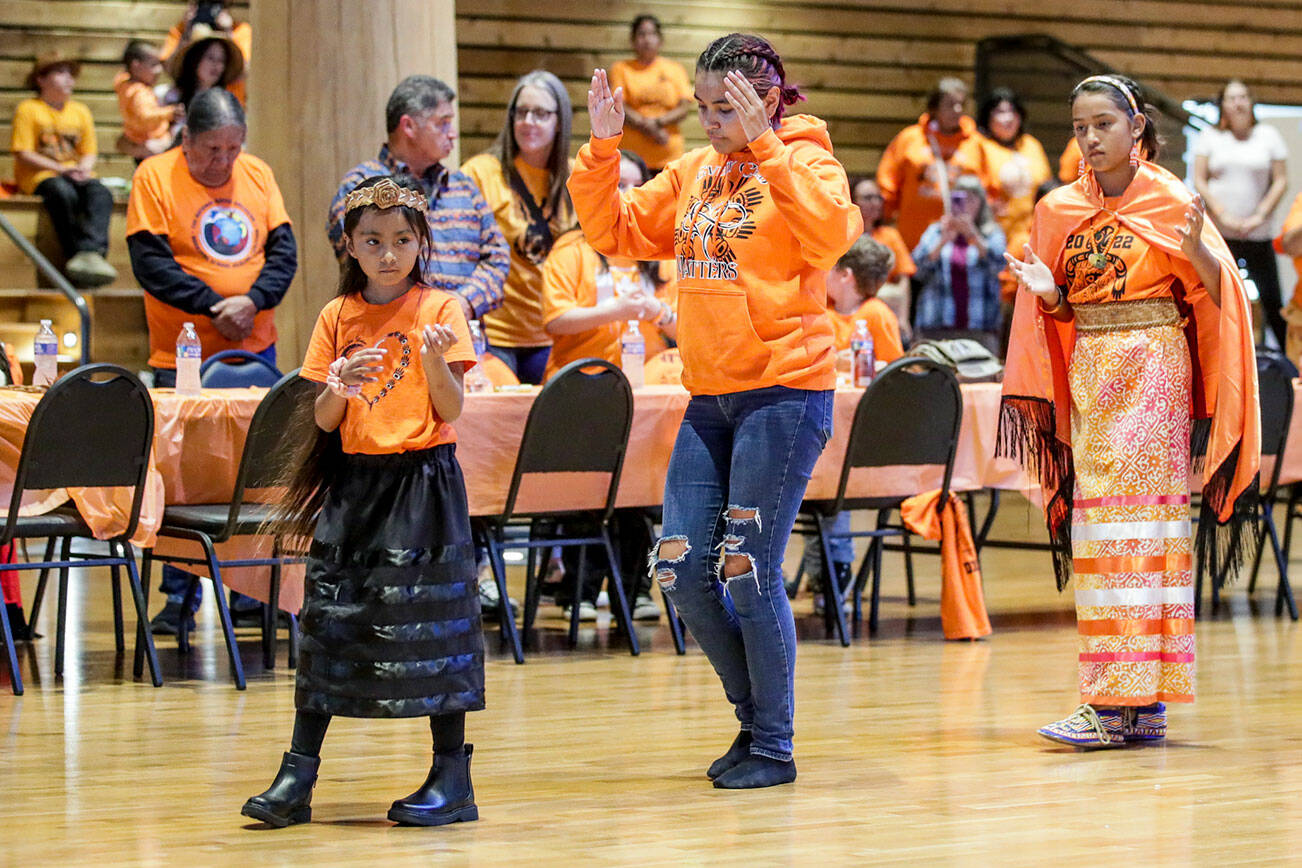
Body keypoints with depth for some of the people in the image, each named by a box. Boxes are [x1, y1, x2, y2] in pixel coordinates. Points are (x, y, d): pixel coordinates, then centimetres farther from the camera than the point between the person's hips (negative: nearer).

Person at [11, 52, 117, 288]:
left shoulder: (80, 111, 17)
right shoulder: (29, 109, 1)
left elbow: (89, 152, 16)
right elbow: (23, 155, -7)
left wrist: (84, 169, -9)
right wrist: (60, 168, -16)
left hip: (75, 174, 4)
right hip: (38, 175, -4)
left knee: (101, 194, -29)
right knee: (63, 193, -38)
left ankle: (91, 252, -50)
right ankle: (75, 254, -35)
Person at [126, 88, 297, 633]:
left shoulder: (257, 174, 7)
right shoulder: (155, 177, -5)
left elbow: (283, 249, 4)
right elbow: (150, 261, -11)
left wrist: (253, 300, -14)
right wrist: (213, 306, -17)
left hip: (255, 350, 4)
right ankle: (179, 598, 4)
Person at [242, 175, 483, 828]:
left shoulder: (439, 309, -1)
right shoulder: (337, 317, 8)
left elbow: (451, 411, -5)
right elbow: (323, 420, 6)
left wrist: (433, 357, -22)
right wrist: (339, 387, -14)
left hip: (422, 480, -3)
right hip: (353, 478, 3)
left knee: (430, 621, -3)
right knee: (329, 620, 0)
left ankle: (452, 778, 4)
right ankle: (297, 778, 3)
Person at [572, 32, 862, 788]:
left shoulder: (804, 162, -6)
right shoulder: (692, 174, 12)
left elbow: (831, 232, -26)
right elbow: (614, 230, 16)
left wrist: (763, 146, -26)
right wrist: (603, 149, 2)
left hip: (784, 392, -6)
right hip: (709, 398, 7)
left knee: (749, 572, -5)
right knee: (682, 572, 4)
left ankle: (774, 748, 10)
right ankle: (755, 715, 24)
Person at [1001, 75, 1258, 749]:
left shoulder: (1170, 200, -3)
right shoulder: (1058, 211, 10)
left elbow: (1218, 290, -5)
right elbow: (1058, 313, 14)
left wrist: (1196, 250, -24)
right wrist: (1046, 291, -8)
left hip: (1153, 368, -5)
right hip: (1089, 371, 5)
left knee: (1137, 516, -10)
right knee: (1100, 524, 2)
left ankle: (1117, 702, -12)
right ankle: (1144, 708, 7)